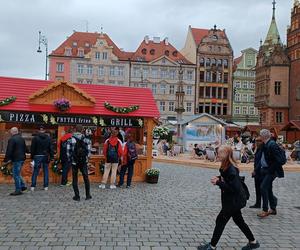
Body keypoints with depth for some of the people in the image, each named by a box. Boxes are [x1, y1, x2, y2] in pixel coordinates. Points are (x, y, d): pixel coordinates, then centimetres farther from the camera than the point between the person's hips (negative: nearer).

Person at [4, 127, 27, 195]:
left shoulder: (12, 139, -13)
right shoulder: (22, 139, 13)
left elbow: (9, 151, -15)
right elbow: (25, 149, 21)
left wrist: (6, 160, -9)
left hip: (16, 159, -9)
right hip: (22, 158, 9)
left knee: (16, 174, -2)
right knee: (18, 173, 20)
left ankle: (18, 190, 1)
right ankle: (23, 186, 18)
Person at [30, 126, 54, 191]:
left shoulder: (35, 138, -3)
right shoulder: (48, 138, 3)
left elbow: (32, 148, -1)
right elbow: (51, 148, 2)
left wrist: (32, 157, 5)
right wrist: (51, 157, 4)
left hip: (37, 156, -1)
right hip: (45, 156, 2)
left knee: (35, 171, 4)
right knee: (46, 171, 6)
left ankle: (33, 186, 3)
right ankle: (46, 186, 7)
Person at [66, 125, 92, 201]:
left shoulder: (70, 140, -7)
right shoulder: (86, 140, -2)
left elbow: (68, 151, -7)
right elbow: (89, 151, -3)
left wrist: (70, 159, 5)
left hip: (74, 162, -2)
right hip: (84, 162, 2)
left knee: (75, 179, 8)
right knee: (86, 178, 14)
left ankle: (77, 196, 9)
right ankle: (88, 195, 18)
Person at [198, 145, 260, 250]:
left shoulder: (231, 169, -26)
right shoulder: (226, 166, 3)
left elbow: (233, 187, -28)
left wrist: (218, 183, -26)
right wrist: (218, 179, -2)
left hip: (233, 201, -10)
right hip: (232, 200, 10)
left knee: (220, 221, 0)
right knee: (239, 220, 20)